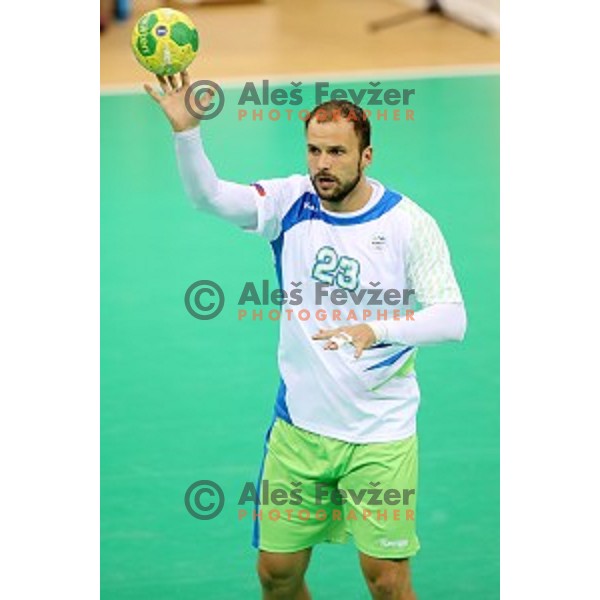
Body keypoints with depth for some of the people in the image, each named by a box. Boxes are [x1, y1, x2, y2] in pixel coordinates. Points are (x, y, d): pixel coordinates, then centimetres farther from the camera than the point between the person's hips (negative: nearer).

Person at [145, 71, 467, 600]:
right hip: (299, 426, 3)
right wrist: (186, 130, -34)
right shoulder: (292, 202, -2)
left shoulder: (408, 223, -9)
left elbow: (452, 318, -12)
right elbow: (210, 196, -16)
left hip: (381, 435, -3)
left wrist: (377, 329, -30)